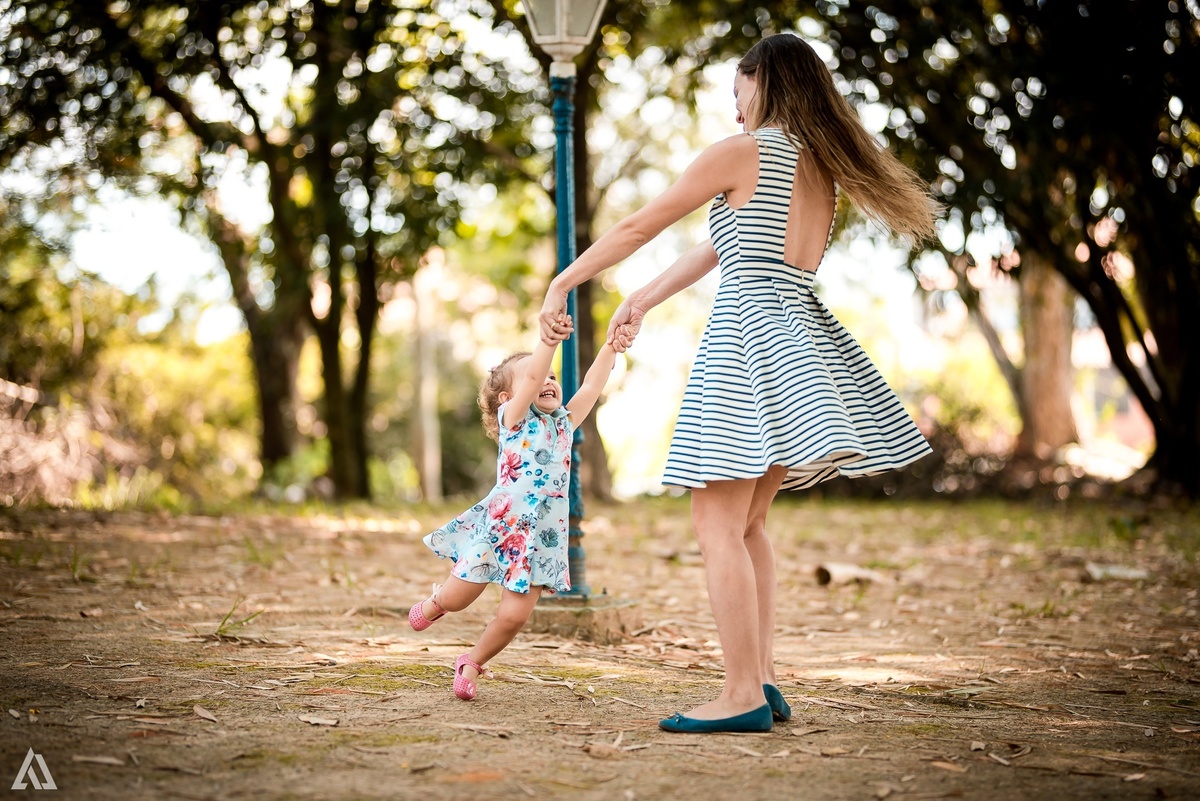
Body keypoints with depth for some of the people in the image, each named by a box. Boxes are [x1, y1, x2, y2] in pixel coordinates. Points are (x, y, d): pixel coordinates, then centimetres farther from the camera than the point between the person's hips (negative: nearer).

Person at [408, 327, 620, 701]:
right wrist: (549, 340, -30)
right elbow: (532, 379, -20)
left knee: (514, 615, -4)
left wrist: (611, 346, 4)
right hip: (498, 525, -4)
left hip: (542, 536, 4)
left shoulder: (564, 423, 14)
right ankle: (434, 602, 41)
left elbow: (591, 385, 7)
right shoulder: (514, 417, -3)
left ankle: (472, 662, 21)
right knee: (456, 600, 5)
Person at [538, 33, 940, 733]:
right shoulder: (822, 166, 17)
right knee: (747, 522, 14)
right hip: (799, 335, 8)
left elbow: (639, 228, -2)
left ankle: (744, 696, -10)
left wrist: (564, 283, 9)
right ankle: (763, 680, 12)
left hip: (748, 332, -8)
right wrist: (644, 301, 29)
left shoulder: (742, 152, -6)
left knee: (717, 524, -7)